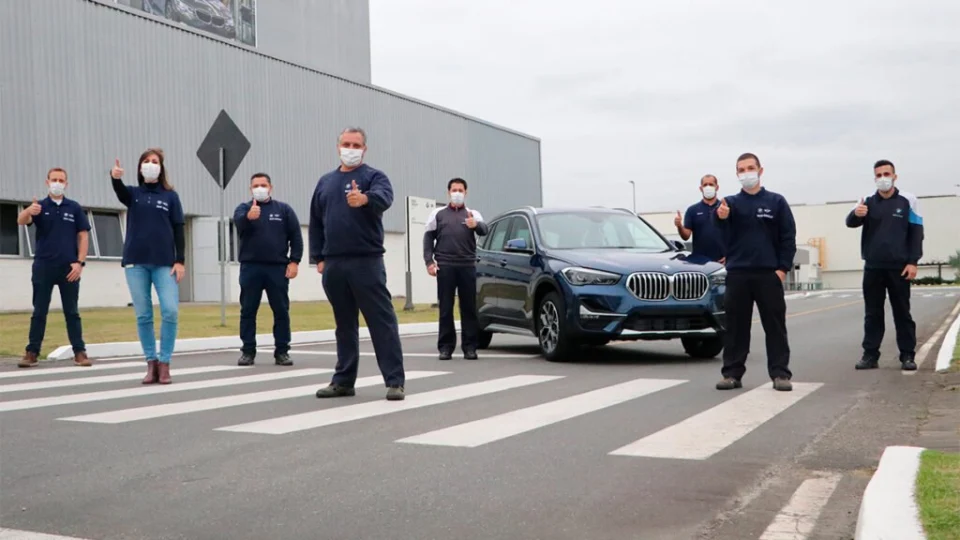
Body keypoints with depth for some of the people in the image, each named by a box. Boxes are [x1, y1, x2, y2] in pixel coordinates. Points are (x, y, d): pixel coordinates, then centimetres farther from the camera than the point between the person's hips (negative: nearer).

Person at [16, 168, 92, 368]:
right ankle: (32, 352, 7)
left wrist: (80, 262, -6)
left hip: (69, 268, 0)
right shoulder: (39, 207, 4)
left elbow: (83, 236, 5)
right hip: (43, 267, 0)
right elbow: (21, 221, -15)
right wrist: (29, 211, -39)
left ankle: (79, 351, 5)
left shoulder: (74, 208, 6)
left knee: (72, 312, 4)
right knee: (39, 312, 4)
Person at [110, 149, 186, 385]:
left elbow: (178, 230, 5)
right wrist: (115, 178, -38)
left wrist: (179, 261, -5)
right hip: (136, 262, 1)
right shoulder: (133, 193, 10)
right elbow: (119, 191, -15)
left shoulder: (170, 196, 9)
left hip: (164, 263, -1)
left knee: (170, 311, -13)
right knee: (143, 315, 2)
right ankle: (151, 363, 11)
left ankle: (164, 363, -1)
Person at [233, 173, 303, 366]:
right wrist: (249, 216, -40)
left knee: (281, 311, 1)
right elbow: (238, 221, -17)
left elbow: (296, 237, 5)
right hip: (251, 267, 0)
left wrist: (294, 261, -6)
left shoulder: (284, 209, 8)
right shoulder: (244, 208, 7)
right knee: (248, 311, 1)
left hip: (278, 267, 0)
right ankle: (248, 351, 8)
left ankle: (282, 351, 7)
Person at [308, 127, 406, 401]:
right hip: (333, 265, 5)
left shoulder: (374, 177, 1)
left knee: (382, 321, -5)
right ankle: (343, 380, 20)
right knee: (344, 324, 12)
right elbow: (315, 223, 15)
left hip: (367, 262, -5)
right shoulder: (325, 182, 15)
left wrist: (365, 199, -45)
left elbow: (384, 197, -23)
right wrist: (318, 258, 6)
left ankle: (394, 381, -3)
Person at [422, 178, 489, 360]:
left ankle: (470, 346, 7)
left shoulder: (473, 214, 10)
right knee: (445, 308, 1)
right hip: (445, 266, 0)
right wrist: (429, 261, -2)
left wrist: (476, 225, -32)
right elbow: (428, 237, 10)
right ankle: (445, 346, 5)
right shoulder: (438, 214, 12)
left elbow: (484, 230, -8)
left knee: (469, 307, 2)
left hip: (467, 266, 0)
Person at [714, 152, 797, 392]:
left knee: (775, 326, 0)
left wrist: (783, 268, -6)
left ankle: (780, 374, 4)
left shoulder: (776, 202, 5)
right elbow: (721, 236, -10)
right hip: (737, 274, 1)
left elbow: (788, 237, 3)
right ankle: (732, 373, 10)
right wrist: (721, 218, -32)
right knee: (736, 326, 5)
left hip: (768, 274, -1)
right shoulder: (731, 203, 6)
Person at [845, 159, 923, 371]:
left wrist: (913, 261, -8)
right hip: (872, 267, 2)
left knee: (902, 312, 4)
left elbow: (916, 232, 0)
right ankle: (870, 355, 9)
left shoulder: (907, 200, 1)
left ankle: (907, 355, 10)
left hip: (899, 267, -2)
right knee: (872, 313, 5)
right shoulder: (867, 202, 6)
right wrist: (855, 214, -32)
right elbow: (850, 223, -8)